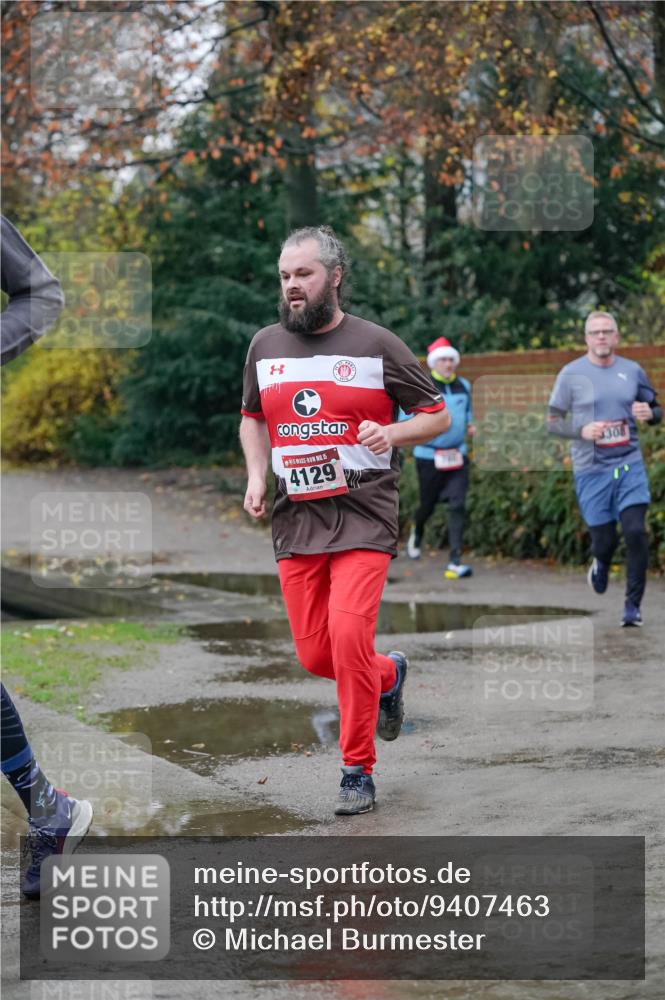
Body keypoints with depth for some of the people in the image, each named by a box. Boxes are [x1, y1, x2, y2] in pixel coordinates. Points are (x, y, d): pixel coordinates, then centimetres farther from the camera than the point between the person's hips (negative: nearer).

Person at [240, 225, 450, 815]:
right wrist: (257, 476, 8)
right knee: (314, 655, 3)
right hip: (295, 520, 4)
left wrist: (392, 433, -15)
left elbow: (438, 415, 4)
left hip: (363, 517, -4)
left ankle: (358, 773, -5)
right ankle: (389, 675, 37)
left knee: (348, 634, -20)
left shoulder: (375, 345, -2)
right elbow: (253, 418, 25)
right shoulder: (266, 346, 9)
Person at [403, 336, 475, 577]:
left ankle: (455, 561, -12)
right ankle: (416, 533, 47)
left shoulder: (463, 386, 9)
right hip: (429, 456, -3)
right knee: (427, 505, 10)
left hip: (457, 455, 3)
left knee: (457, 505, -10)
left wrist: (470, 424, 6)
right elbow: (405, 418, -7)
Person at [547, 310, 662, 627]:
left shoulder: (632, 371, 5)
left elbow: (656, 409, 16)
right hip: (591, 470, -1)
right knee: (604, 539, 3)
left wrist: (649, 414, -8)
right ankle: (601, 564, 41)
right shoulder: (571, 374, -2)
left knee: (636, 532, -13)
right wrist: (582, 431, -18)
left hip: (630, 465, 1)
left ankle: (633, 606, -3)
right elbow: (552, 422, 0)